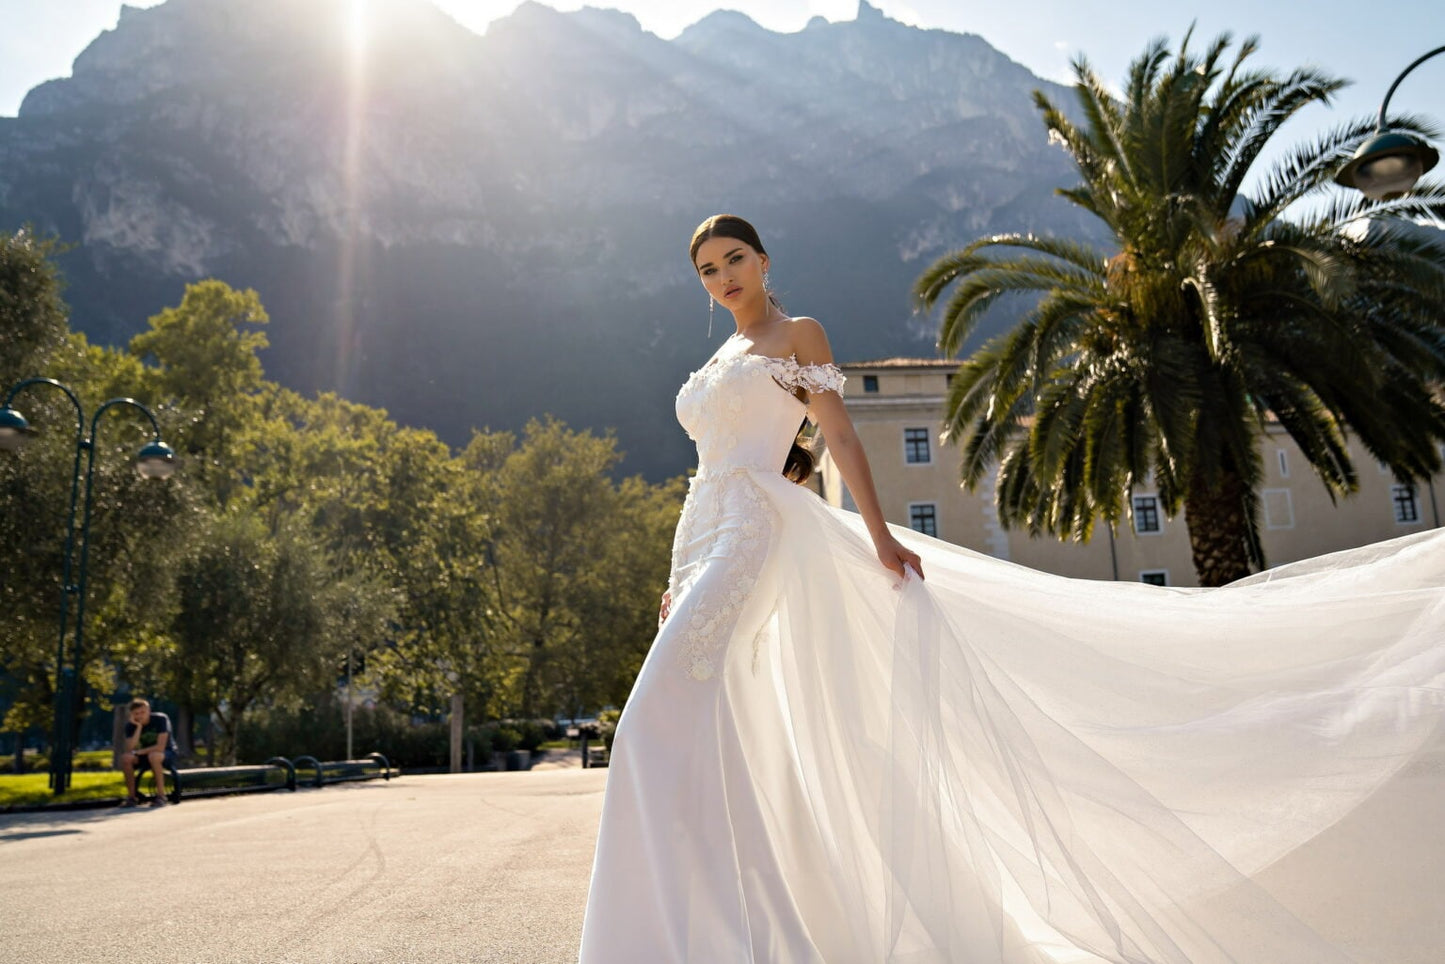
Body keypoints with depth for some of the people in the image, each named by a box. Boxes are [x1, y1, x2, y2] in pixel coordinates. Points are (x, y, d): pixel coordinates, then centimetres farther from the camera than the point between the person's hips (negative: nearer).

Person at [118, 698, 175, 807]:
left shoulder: (161, 719, -20)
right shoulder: (131, 725, -8)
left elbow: (160, 747, -25)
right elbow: (129, 750, -22)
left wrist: (140, 752, -17)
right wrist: (139, 727, -27)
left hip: (167, 753, -4)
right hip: (146, 754, 5)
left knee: (154, 756, -39)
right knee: (125, 758, -25)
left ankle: (161, 796, -28)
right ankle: (131, 796, -13)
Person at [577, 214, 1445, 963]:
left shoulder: (798, 334, 5)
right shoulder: (716, 365, 26)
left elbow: (843, 436, -4)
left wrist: (878, 534, -16)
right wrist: (680, 576, 19)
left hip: (754, 530, -9)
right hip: (702, 543, 9)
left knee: (661, 725, -23)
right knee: (720, 744, 5)